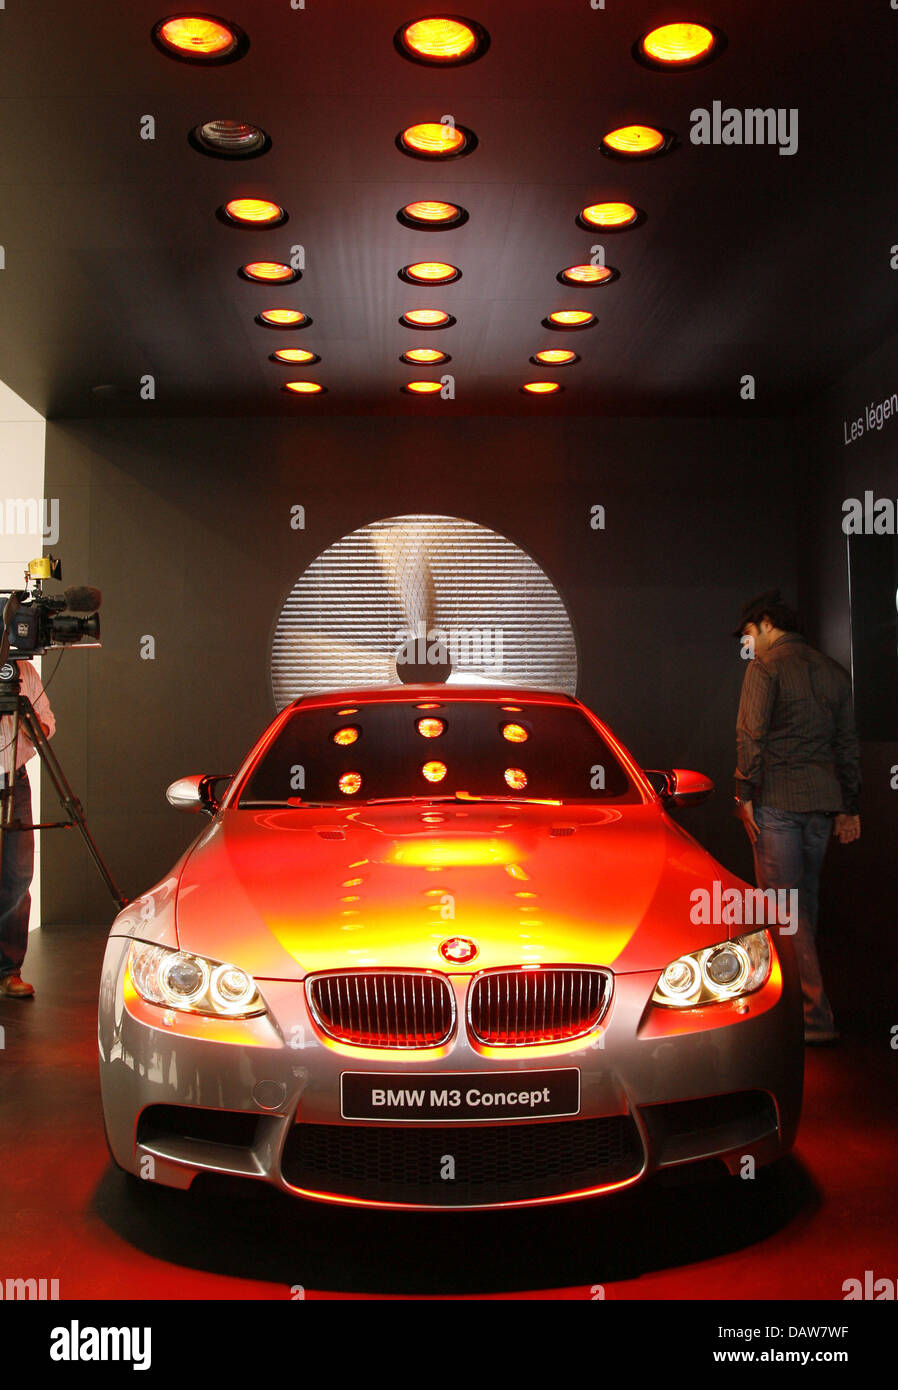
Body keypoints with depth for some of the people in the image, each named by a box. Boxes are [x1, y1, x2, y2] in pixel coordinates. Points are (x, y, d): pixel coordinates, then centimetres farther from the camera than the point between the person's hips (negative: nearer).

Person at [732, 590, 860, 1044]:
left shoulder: (766, 666, -4)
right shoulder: (833, 671, 15)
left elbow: (751, 736, -12)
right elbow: (848, 744, 16)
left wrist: (745, 794, -8)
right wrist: (848, 807, 19)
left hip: (778, 801, -7)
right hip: (823, 801, 7)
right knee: (806, 900, 15)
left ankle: (815, 1015, -7)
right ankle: (801, 993, 25)